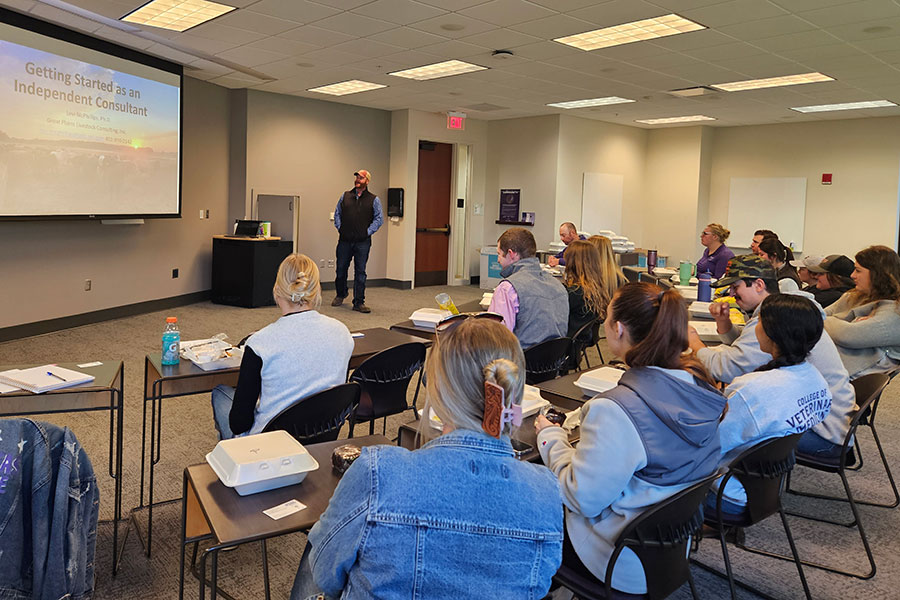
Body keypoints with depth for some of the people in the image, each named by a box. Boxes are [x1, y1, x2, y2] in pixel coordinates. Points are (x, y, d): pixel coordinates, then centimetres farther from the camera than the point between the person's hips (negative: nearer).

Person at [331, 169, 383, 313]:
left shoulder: (373, 200, 4)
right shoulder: (345, 196, 11)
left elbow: (379, 218, 3)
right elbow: (337, 213, 17)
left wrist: (368, 231, -4)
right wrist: (339, 228, 5)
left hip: (362, 242, -2)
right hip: (344, 240, 2)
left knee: (360, 272, -1)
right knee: (341, 269, 10)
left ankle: (359, 303, 5)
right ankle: (340, 295, 33)